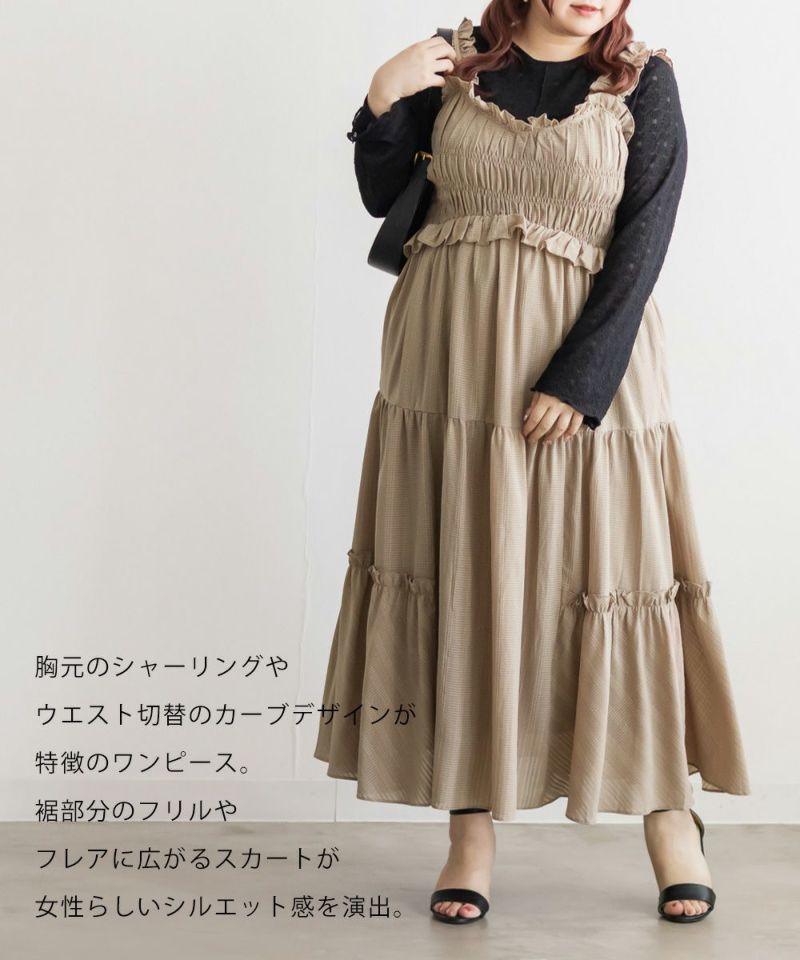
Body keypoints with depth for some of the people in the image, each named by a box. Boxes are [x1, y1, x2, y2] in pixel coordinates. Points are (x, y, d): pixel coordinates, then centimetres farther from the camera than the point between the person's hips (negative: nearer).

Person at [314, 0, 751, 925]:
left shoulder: (643, 82, 2)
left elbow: (642, 245, -6)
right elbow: (381, 199, 10)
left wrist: (580, 380, -14)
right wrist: (383, 99, -7)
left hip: (586, 366, -2)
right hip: (451, 358, 2)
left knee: (612, 574, 1)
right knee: (461, 581, 3)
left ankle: (670, 819, 15)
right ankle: (472, 830, 11)